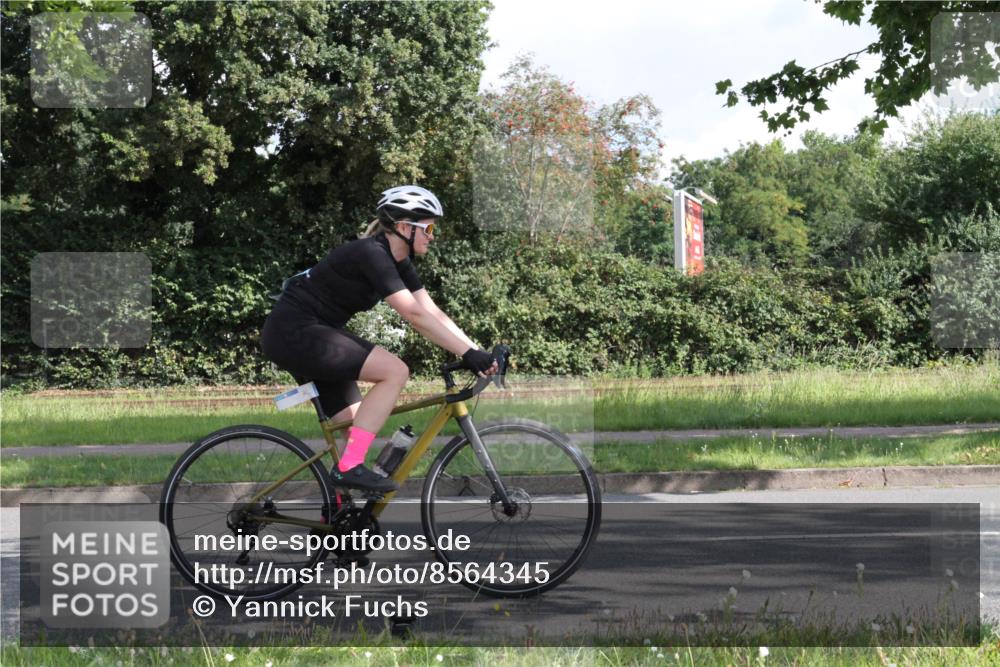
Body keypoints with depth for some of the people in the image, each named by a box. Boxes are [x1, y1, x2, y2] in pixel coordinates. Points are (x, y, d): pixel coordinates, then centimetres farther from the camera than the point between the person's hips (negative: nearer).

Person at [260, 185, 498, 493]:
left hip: (311, 334, 10)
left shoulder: (398, 261, 9)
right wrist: (469, 354, -26)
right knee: (395, 371, -20)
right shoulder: (371, 254, -20)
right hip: (293, 332, -10)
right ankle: (349, 467, -18)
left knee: (355, 427, 8)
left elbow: (433, 313, 6)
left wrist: (478, 353, -4)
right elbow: (416, 316, -25)